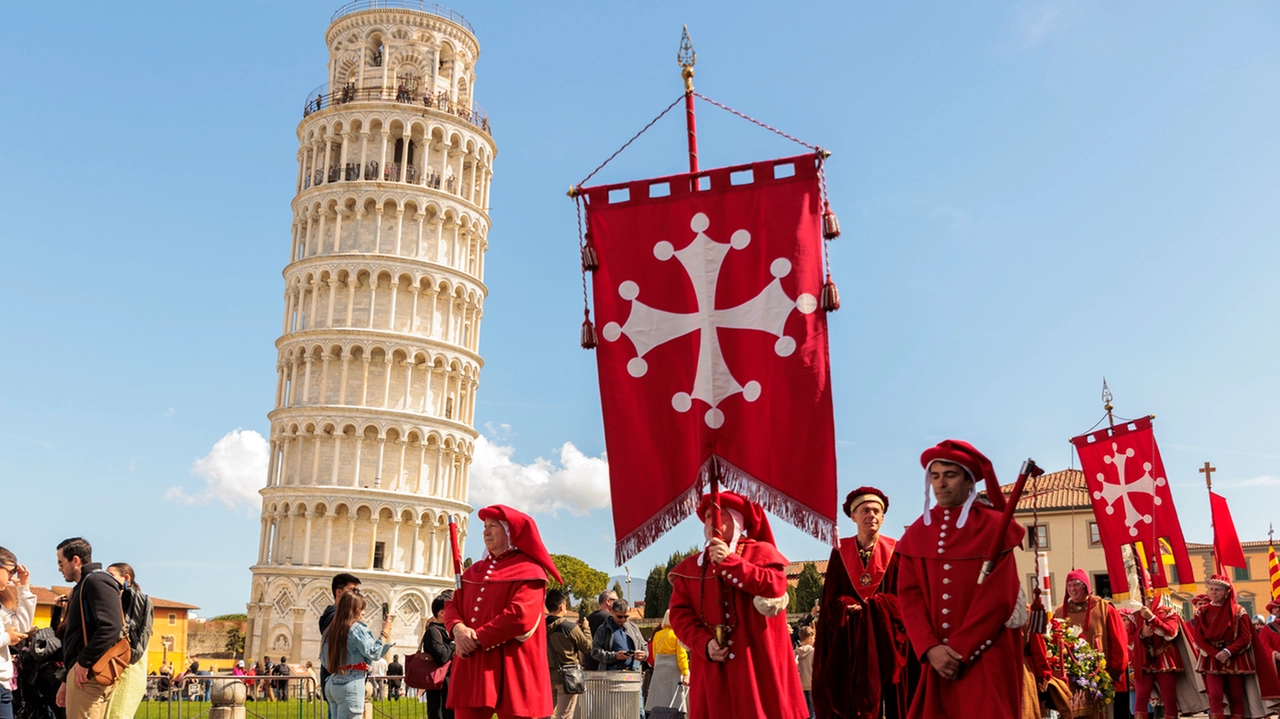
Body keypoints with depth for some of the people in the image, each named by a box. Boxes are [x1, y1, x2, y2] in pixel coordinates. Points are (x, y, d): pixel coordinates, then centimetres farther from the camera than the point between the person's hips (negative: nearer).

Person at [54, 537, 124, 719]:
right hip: (82, 670, 10)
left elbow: (110, 627, -23)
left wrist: (84, 662, -20)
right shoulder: (84, 586, 23)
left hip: (90, 672, -10)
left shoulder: (97, 581, -9)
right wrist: (67, 681, 23)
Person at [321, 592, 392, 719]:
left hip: (332, 684, 8)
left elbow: (324, 662, 16)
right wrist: (385, 631, -4)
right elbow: (374, 653, -12)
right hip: (351, 683, -8)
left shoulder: (330, 630, 12)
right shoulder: (357, 628, -10)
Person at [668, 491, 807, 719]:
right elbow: (679, 613, 6)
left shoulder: (761, 551, 6)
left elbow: (775, 586, -14)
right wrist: (703, 643, -10)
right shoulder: (691, 567, 14)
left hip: (757, 661, -2)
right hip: (713, 668, 3)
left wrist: (729, 561, -14)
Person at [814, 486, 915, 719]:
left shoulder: (895, 551, 4)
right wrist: (848, 607, -15)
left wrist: (866, 606, -14)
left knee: (889, 697, -2)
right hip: (849, 638, 1)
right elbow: (831, 598, 5)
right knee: (849, 699, -3)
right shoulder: (840, 552, 7)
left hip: (886, 634, 0)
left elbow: (901, 597, -2)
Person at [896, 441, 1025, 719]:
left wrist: (960, 651, -13)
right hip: (936, 659, 4)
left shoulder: (994, 526, -4)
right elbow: (909, 597, 2)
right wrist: (931, 648, -12)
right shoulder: (916, 533, 7)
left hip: (986, 657, -3)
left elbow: (998, 598, -10)